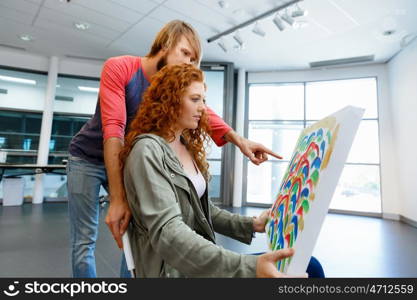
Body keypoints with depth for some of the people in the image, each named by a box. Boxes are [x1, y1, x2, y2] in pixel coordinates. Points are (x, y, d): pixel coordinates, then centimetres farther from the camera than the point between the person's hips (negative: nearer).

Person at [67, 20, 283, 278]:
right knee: (84, 242, -1)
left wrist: (238, 139, -45)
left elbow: (201, 111, -24)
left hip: (126, 161, 4)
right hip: (87, 158, -4)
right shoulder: (118, 68, -22)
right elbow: (113, 129, -32)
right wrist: (117, 199, -38)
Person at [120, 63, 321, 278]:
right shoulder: (147, 150, -15)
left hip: (200, 259, 7)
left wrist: (251, 225, 0)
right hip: (174, 268, -7)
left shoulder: (188, 146, 11)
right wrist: (248, 267, -35)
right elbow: (166, 232, -26)